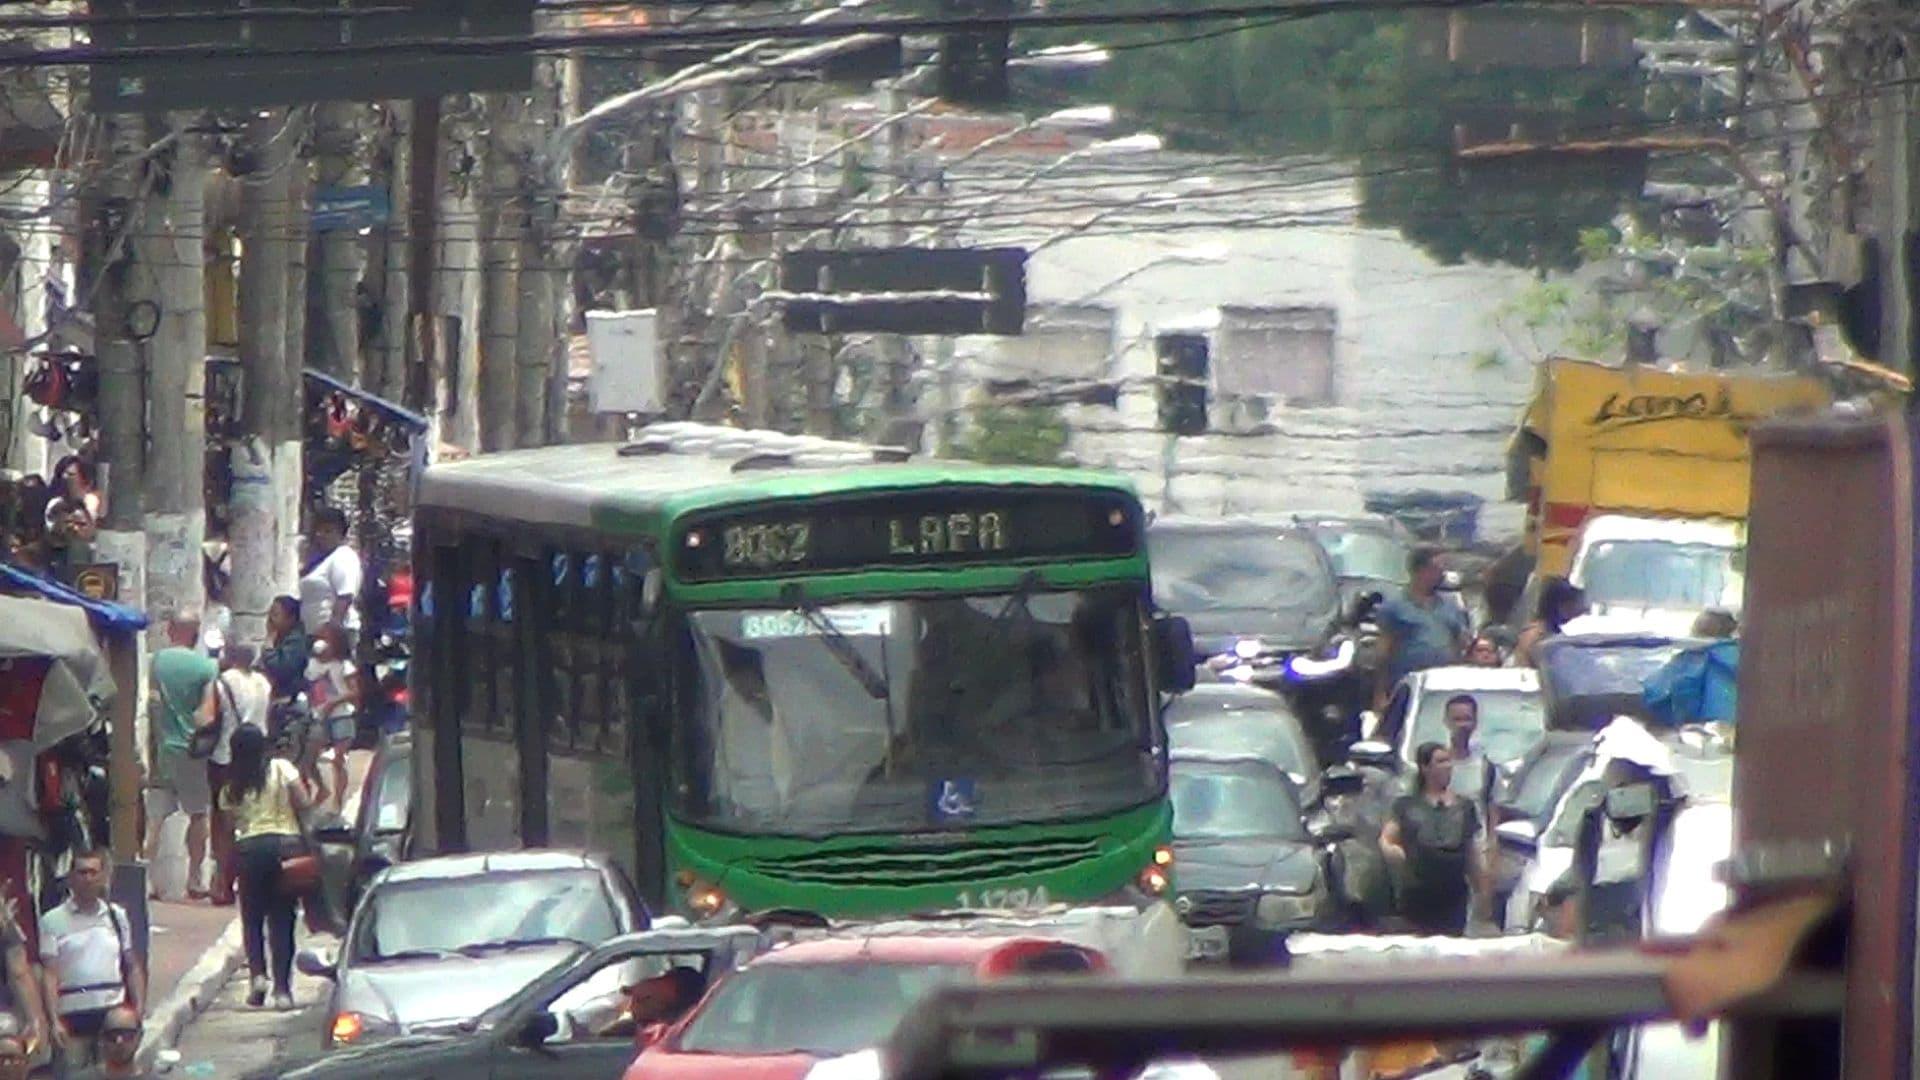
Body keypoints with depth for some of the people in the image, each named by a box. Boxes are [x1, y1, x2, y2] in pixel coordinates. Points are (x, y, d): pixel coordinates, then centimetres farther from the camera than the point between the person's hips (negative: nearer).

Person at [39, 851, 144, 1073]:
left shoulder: (117, 916, 11)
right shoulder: (53, 921, 0)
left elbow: (132, 967, 14)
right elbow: (50, 975, -5)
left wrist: (139, 1009, 3)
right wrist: (54, 1021, -14)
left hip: (114, 1011, 3)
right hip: (74, 1016, -3)